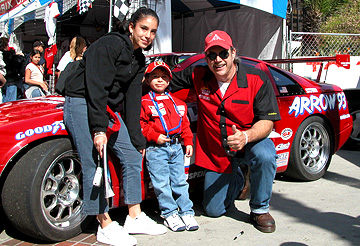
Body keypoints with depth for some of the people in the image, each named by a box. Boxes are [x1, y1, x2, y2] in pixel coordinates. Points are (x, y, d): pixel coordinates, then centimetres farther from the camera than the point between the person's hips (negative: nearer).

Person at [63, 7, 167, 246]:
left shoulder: (139, 60, 10)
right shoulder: (109, 45, -15)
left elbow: (132, 100, 9)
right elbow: (97, 88, -22)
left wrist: (137, 138, 6)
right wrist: (99, 129, -27)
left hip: (107, 107, 9)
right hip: (82, 104, -9)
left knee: (133, 155, 4)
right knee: (94, 165, -11)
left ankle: (135, 218, 12)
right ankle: (106, 226, 0)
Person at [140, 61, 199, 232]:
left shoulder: (177, 102, 16)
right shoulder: (145, 102, -1)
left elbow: (185, 124, 20)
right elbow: (141, 124, -5)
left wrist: (188, 142, 14)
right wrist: (154, 136, -14)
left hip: (176, 147, 4)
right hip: (156, 149, -4)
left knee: (180, 181, 8)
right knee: (162, 183, -2)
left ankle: (186, 212, 17)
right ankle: (169, 214, 10)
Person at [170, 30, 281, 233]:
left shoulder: (257, 80, -17)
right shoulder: (198, 76, -9)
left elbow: (267, 121, -21)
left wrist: (246, 136, -40)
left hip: (251, 142, -2)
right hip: (216, 152, 3)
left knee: (265, 155, -39)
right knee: (214, 210, 5)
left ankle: (260, 209, -11)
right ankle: (237, 180, 39)